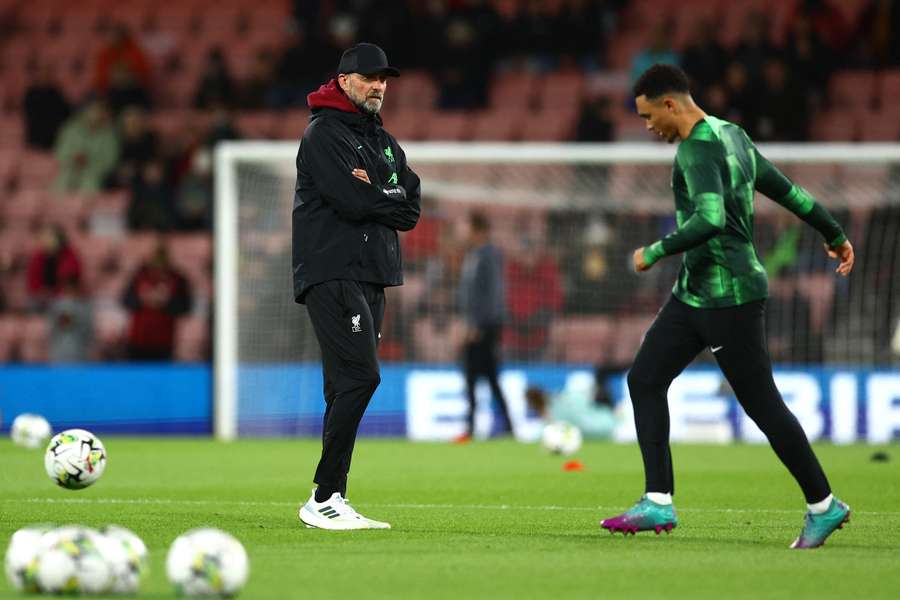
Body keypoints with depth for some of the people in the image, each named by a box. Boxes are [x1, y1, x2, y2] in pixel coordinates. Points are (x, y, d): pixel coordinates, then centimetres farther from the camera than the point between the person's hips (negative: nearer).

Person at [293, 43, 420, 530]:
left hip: (372, 278, 9)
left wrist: (372, 195, -8)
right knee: (359, 376, -18)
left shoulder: (383, 142, 22)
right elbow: (350, 201, -18)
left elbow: (411, 210, 10)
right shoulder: (323, 134, -4)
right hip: (332, 274, -9)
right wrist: (388, 198, 0)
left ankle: (331, 500, 8)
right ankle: (324, 499, -19)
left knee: (347, 388, 7)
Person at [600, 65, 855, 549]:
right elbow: (787, 189, 19)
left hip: (730, 298, -10)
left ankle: (823, 506, 10)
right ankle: (658, 503, 3)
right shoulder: (730, 136, 11)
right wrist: (835, 235, 29)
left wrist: (655, 252, -21)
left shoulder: (699, 151, -19)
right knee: (644, 379, 5)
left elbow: (711, 220, -34)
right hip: (695, 291, 10)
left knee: (761, 403, -2)